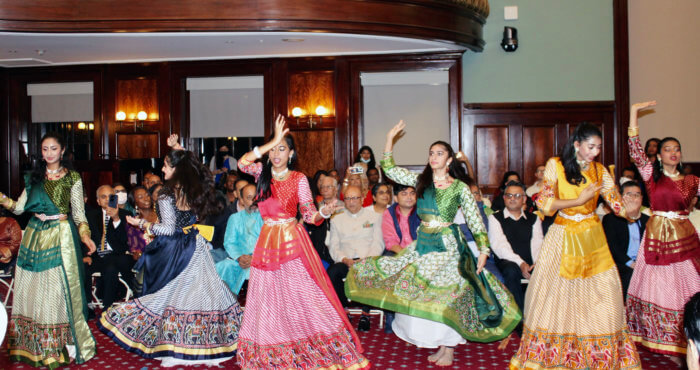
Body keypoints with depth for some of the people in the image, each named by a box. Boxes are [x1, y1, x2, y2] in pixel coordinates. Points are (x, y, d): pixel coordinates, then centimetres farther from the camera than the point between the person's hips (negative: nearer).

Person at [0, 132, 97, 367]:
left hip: (61, 237, -4)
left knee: (59, 289, -3)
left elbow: (78, 212, 1)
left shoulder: (72, 178, 2)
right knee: (32, 289, 6)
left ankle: (63, 344, 6)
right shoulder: (34, 177, 13)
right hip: (35, 235, 4)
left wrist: (85, 235, -13)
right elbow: (19, 208, 9)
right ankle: (33, 345, 17)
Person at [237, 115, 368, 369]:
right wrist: (272, 141, -17)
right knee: (268, 302, 7)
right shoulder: (262, 173, 6)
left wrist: (324, 213, -23)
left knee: (302, 296, -6)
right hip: (267, 243, 3)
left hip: (292, 243, -3)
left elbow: (309, 215, -1)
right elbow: (242, 163, -14)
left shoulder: (298, 179, -2)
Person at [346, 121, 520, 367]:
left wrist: (484, 249, -8)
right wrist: (390, 139, 2)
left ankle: (449, 348, 11)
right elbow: (390, 170, 6)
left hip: (447, 245, -4)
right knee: (422, 294, 5)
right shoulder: (421, 181, 8)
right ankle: (439, 344, 18)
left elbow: (475, 220, -1)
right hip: (422, 243, 4)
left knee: (446, 294, -2)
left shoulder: (460, 187, -2)